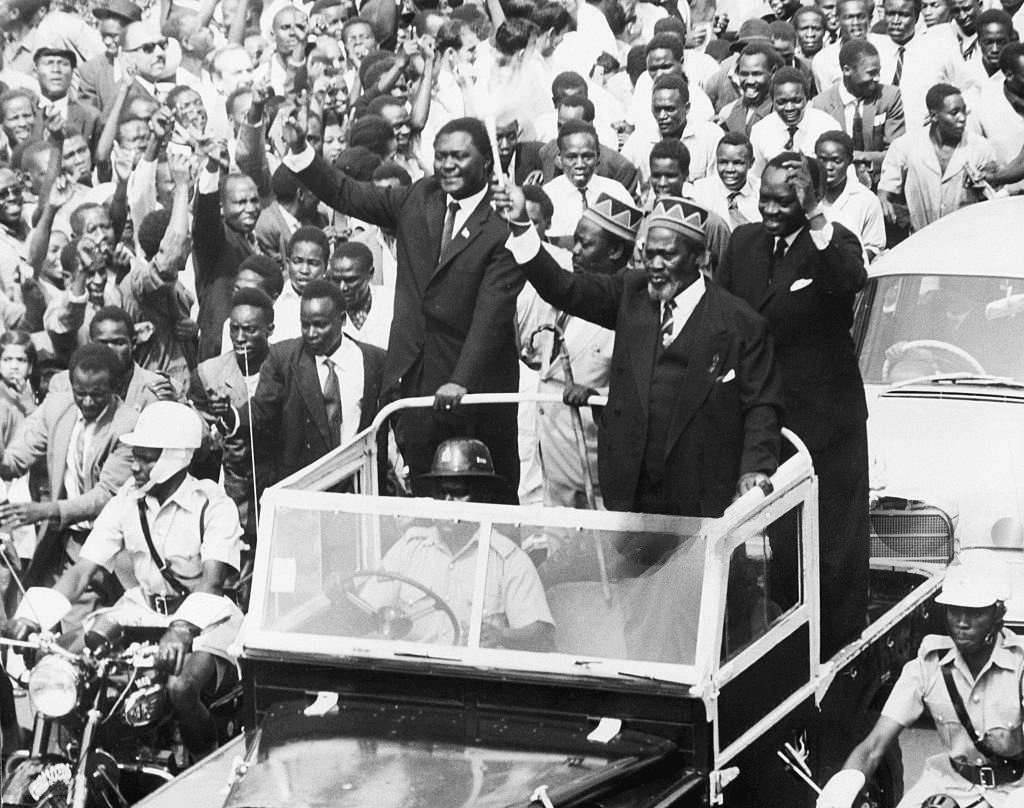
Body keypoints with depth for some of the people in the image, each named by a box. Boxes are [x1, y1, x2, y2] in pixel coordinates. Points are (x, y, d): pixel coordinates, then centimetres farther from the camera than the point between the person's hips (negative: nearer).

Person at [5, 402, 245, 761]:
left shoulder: (213, 505, -11)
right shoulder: (127, 500, 5)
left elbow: (211, 581, -24)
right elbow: (82, 570, 0)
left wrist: (182, 629, -44)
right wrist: (31, 617, -16)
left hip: (204, 621, -6)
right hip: (142, 610, 6)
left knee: (181, 687, -35)